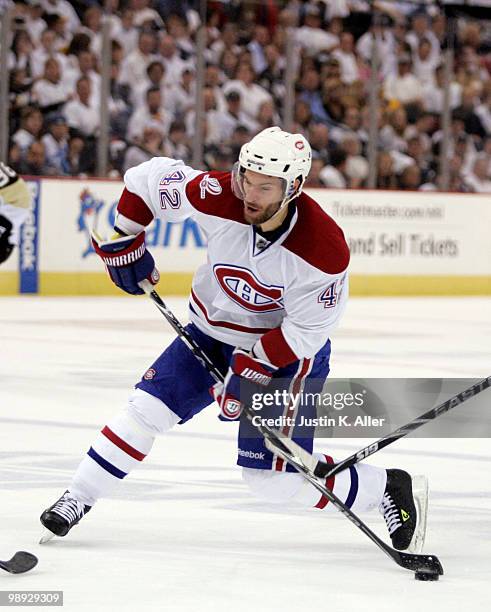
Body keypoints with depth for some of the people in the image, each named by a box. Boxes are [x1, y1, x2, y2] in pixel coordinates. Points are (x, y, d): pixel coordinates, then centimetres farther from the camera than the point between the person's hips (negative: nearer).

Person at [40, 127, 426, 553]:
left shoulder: (325, 249, -30)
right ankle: (76, 500, 8)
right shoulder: (219, 198, -23)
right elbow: (148, 179, -7)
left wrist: (252, 368, -29)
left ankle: (384, 489, 11)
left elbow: (304, 331, -24)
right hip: (212, 330, 4)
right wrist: (123, 242, -5)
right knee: (148, 409, -8)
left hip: (288, 350, -4)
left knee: (274, 477, -8)